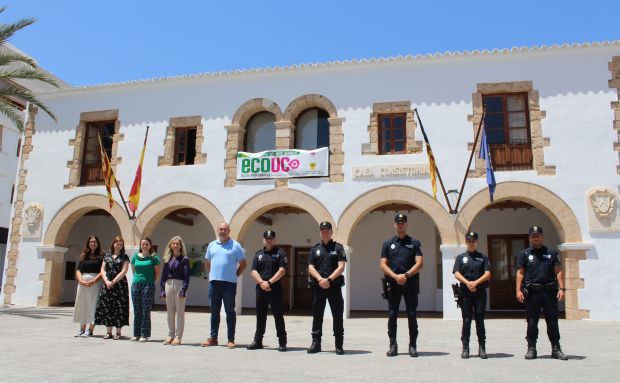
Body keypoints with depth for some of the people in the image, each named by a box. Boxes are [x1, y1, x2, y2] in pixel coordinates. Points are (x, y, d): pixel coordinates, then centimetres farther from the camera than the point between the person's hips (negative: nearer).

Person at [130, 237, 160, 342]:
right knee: (136, 311, 8)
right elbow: (133, 270, 20)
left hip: (148, 286, -4)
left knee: (146, 311, -3)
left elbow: (157, 272, 3)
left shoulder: (153, 257, -2)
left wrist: (150, 282, 4)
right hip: (136, 285, 4)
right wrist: (138, 278, 12)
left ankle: (144, 335, 3)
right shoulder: (135, 256, 10)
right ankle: (136, 334, 15)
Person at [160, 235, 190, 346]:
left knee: (180, 312, 2)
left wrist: (183, 290, -15)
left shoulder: (184, 259, -3)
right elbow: (163, 275, 12)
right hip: (168, 285, 5)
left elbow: (186, 276, -7)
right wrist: (162, 289, 6)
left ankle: (178, 337, 7)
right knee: (170, 312, 11)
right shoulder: (167, 259, 11)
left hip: (179, 285, -5)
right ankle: (170, 335, 20)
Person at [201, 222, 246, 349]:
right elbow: (208, 263, 21)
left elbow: (243, 263, 2)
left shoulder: (235, 245, -1)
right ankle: (213, 338, 19)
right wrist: (214, 274, 11)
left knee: (230, 311, 1)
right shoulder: (212, 245, 11)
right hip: (214, 282, 4)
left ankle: (231, 339, 7)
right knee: (214, 311, 11)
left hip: (229, 283, -4)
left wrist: (236, 275, -2)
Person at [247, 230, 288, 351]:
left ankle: (282, 342, 5)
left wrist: (269, 282, -14)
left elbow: (282, 270, -8)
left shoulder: (280, 253, 2)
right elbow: (254, 271, 6)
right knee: (260, 316, 10)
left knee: (278, 316, -1)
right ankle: (257, 341, 19)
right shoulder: (258, 254, 14)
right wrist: (262, 282, -11)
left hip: (275, 289, -4)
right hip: (260, 288, 4)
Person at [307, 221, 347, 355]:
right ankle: (316, 343, 15)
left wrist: (329, 279, -14)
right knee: (317, 315, 6)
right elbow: (311, 268, 5)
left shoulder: (338, 247, 5)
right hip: (318, 286, 2)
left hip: (334, 286, -2)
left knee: (338, 315, 0)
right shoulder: (315, 248, 12)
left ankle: (339, 345, 8)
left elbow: (341, 267, -4)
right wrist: (320, 279, -12)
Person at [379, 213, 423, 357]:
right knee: (392, 315, 3)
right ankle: (393, 345, 10)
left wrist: (406, 275, -14)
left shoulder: (414, 243, 7)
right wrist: (395, 276, -12)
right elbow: (382, 264, 2)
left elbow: (419, 263, -2)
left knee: (412, 315, 1)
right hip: (393, 284, 1)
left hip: (410, 284, -1)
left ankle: (413, 346, 10)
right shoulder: (388, 243, 9)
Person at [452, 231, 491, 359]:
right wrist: (467, 282, -14)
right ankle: (465, 347, 6)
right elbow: (456, 273, 1)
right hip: (465, 292, 0)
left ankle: (482, 348, 9)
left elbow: (487, 274, 1)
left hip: (480, 292, 0)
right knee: (466, 320, 0)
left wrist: (476, 282, -14)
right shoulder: (460, 257, 12)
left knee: (480, 320, 2)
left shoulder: (483, 257, 11)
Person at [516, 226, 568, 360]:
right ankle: (531, 348, 11)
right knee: (532, 322, 4)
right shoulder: (524, 254, 8)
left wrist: (562, 288, -6)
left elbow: (558, 272, 5)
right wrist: (518, 290, -7)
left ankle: (556, 349, 13)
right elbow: (520, 273, 2)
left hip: (549, 291, 1)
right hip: (532, 292, 0)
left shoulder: (551, 253, 10)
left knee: (552, 321, 5)